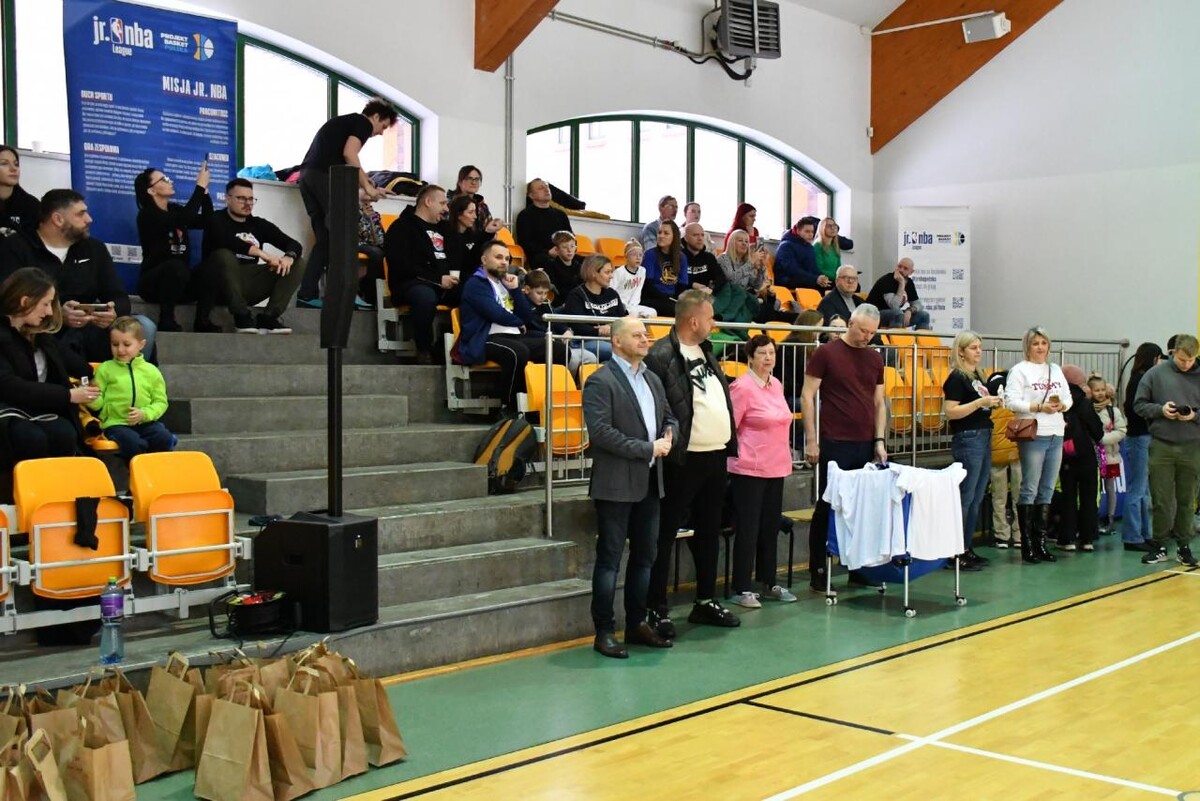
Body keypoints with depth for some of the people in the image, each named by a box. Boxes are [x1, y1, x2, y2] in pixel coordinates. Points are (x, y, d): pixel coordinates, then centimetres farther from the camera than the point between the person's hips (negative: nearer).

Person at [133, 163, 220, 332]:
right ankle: (166, 320, -23)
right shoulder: (147, 214, -12)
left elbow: (206, 222, 7)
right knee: (176, 266, -38)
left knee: (211, 267, -21)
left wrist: (205, 190, -3)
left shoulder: (175, 209, 12)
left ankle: (202, 321, -19)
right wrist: (200, 186, -20)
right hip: (154, 281, -6)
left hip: (179, 280, 6)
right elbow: (185, 219, -26)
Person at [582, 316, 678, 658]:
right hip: (616, 485, -7)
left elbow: (669, 418, 21)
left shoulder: (653, 379, 14)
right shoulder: (601, 381, -10)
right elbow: (600, 432, -19)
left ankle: (637, 624, 23)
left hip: (649, 483, 8)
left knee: (644, 557, 13)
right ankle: (604, 631, 6)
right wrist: (648, 449, -17)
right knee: (610, 559, -1)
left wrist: (667, 439, -3)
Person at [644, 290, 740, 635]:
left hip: (716, 457, 9)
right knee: (666, 534, 0)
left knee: (709, 532, 17)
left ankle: (706, 601, 28)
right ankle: (657, 609, 6)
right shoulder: (661, 356, -14)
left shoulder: (706, 351, 13)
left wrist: (730, 440, 14)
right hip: (684, 461, -9)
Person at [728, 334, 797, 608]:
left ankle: (769, 583, 24)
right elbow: (729, 427, -11)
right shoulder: (742, 387, -13)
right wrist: (738, 454, -7)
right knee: (748, 529, -2)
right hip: (749, 469, -7)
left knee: (771, 527, 14)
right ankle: (742, 589, 6)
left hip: (776, 468, 7)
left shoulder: (776, 384, 11)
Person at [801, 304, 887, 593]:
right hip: (835, 444, -5)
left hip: (866, 445, 5)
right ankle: (817, 572, 6)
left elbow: (879, 402, 16)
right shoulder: (826, 353, -4)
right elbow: (807, 396, -5)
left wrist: (880, 440, 6)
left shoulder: (875, 359, 12)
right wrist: (811, 440, -10)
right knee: (827, 507, 0)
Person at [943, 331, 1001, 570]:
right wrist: (981, 402, -20)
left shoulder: (979, 375, 16)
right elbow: (950, 412, -18)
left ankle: (967, 549, 16)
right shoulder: (957, 378, -10)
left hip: (984, 437, 9)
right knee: (965, 497, -7)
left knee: (977, 499, 10)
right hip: (967, 439, -9)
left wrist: (993, 402, 9)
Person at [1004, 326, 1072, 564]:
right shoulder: (1019, 370, -3)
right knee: (1030, 490, -4)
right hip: (1033, 435, -6)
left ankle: (1041, 542, 15)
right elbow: (1011, 401, -13)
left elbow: (1068, 397, 17)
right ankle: (1027, 545, 1)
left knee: (1047, 490, 9)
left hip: (1056, 436, 7)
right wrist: (1039, 407, -19)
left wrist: (1062, 405, -5)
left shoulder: (1056, 370, 17)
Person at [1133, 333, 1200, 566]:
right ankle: (1159, 546, 13)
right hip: (1161, 446, -1)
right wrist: (1160, 409, -13)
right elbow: (1139, 404, 2)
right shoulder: (1156, 373, -1)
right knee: (1161, 500, 2)